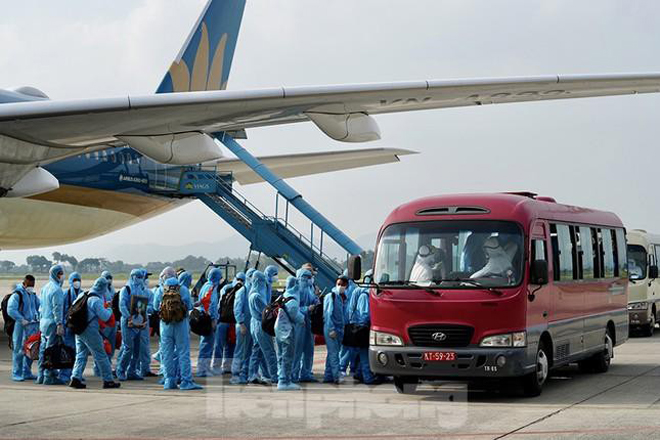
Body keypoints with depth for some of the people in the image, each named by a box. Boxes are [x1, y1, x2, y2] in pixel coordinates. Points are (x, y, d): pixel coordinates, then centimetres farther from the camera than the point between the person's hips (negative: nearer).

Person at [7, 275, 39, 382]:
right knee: (19, 350, -3)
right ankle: (16, 374, 1)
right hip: (21, 326, -7)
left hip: (33, 325, 7)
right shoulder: (17, 294, -8)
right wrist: (22, 320, -23)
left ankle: (27, 372, 19)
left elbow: (39, 307, 28)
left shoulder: (33, 295, 16)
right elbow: (11, 310, -18)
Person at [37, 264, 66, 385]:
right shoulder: (56, 289, -12)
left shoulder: (44, 288, 15)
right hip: (52, 322, -9)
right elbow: (57, 308, -17)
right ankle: (49, 376, -7)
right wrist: (60, 324, -18)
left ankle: (41, 376, 16)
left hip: (43, 321, 9)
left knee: (43, 349, 12)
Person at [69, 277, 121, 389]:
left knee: (81, 355, 13)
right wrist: (109, 310, 3)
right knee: (101, 356, 3)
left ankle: (75, 378, 0)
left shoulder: (82, 295, 6)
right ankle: (108, 380, 7)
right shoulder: (96, 300, -17)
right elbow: (105, 317, -17)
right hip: (90, 331, -7)